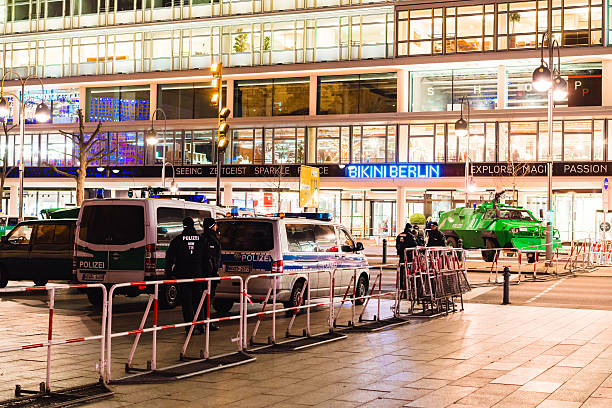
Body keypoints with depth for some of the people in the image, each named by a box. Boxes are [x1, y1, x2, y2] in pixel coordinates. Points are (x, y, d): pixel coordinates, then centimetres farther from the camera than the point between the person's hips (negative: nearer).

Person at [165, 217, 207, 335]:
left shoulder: (178, 239, -2)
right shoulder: (201, 240, 4)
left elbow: (169, 256, -2)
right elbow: (206, 258, 7)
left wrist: (169, 272, 4)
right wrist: (204, 273, 13)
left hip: (183, 275, -2)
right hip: (198, 274, 2)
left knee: (186, 303, 1)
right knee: (198, 301, 12)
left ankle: (190, 327, -4)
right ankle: (199, 327, 13)